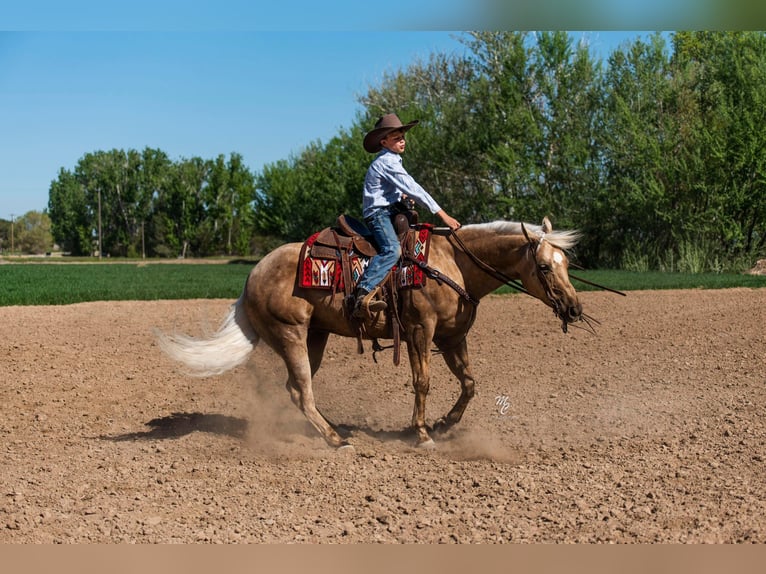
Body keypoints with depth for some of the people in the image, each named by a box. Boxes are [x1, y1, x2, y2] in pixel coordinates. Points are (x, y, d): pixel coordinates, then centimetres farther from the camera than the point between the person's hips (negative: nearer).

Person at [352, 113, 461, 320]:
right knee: (392, 250, -32)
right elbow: (413, 189, -19)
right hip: (378, 213, -11)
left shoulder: (392, 161, 20)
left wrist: (401, 195, 14)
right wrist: (442, 214, -20)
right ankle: (362, 294, -44)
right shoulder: (387, 162, -13)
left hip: (389, 212, 11)